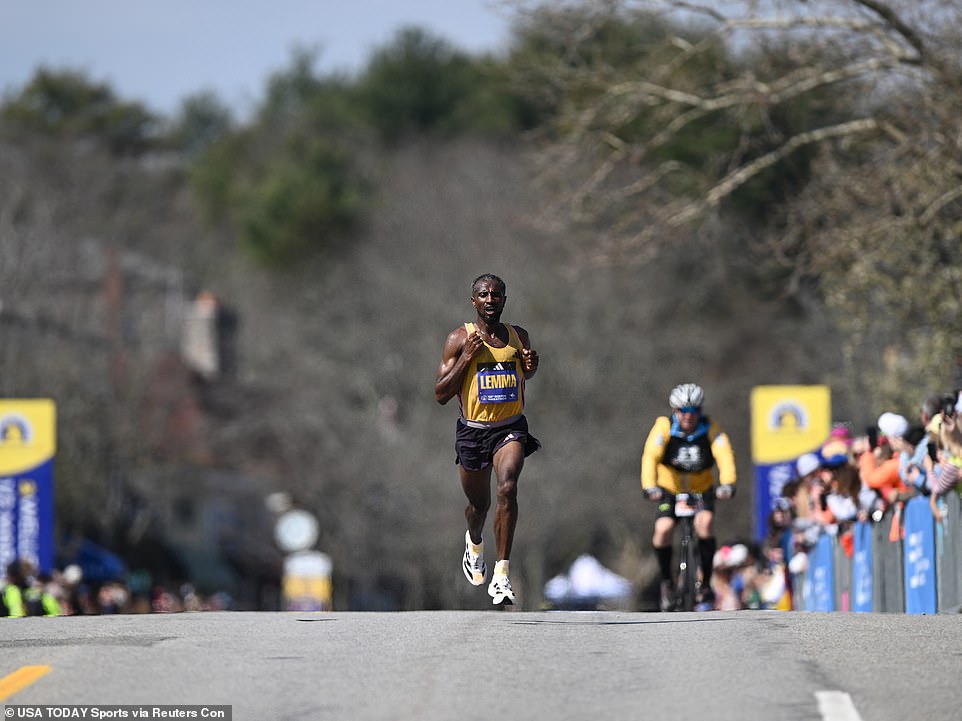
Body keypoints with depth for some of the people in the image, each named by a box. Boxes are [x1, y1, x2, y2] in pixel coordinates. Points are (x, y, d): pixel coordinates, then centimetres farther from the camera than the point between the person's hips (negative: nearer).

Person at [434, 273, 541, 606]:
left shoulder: (518, 336, 2)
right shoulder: (460, 338, -7)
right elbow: (440, 395, -9)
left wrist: (531, 366, -1)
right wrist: (465, 358, -20)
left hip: (511, 428, 0)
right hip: (473, 431, 0)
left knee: (508, 488, -25)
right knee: (479, 503, 16)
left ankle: (501, 576, -25)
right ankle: (474, 542, 55)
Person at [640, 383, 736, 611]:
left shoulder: (710, 429, -17)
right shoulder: (664, 427, -19)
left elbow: (724, 455, -30)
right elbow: (650, 457, -30)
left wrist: (727, 483, -48)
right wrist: (649, 487, -46)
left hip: (702, 489, 0)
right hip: (670, 488, 0)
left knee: (705, 523, -28)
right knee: (663, 530, -24)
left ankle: (705, 584, -12)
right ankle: (666, 582, 1)